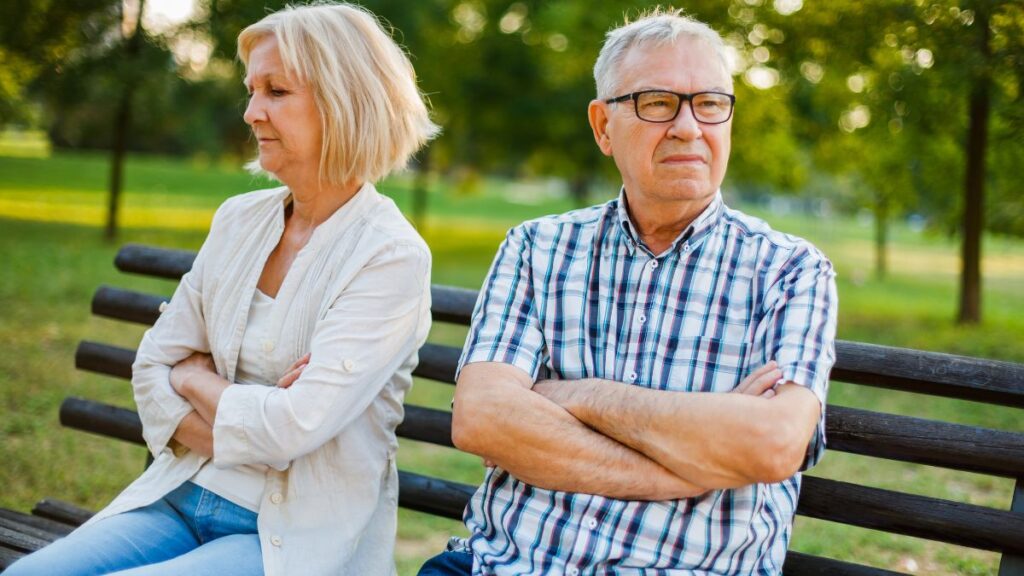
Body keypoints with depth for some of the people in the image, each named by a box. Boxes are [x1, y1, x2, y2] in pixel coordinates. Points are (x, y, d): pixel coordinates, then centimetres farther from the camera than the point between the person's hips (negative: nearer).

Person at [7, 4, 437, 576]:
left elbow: (297, 426, -21)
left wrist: (195, 380, -4)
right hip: (183, 498, 6)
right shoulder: (239, 220, 7)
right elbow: (153, 370, 7)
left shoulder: (392, 255, -13)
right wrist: (248, 428, -10)